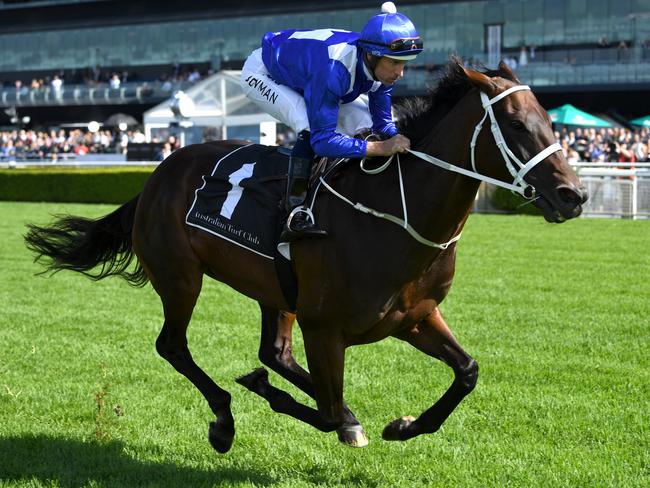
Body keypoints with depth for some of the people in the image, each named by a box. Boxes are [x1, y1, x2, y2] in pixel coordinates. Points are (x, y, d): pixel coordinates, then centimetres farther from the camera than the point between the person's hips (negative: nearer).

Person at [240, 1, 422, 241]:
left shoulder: (380, 67, -21)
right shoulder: (333, 69, -44)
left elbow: (382, 123, -8)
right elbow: (323, 139, -44)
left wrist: (398, 140, -29)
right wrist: (383, 147, -48)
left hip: (301, 76, 8)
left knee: (365, 123, -5)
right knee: (312, 126, -32)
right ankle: (295, 215, -29)